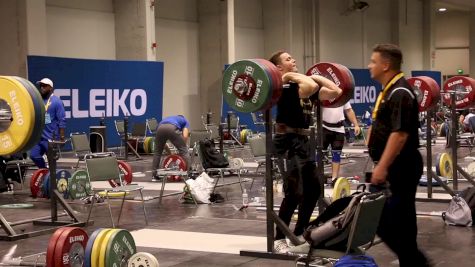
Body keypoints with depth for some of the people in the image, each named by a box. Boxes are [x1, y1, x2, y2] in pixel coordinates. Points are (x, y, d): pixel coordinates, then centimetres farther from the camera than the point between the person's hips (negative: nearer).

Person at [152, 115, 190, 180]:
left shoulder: (169, 118, 45)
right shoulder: (185, 121, 35)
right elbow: (185, 136, 14)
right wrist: (182, 146, 25)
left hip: (160, 128, 4)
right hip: (172, 128, -4)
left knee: (158, 151, 24)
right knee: (184, 151, 10)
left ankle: (155, 175, 23)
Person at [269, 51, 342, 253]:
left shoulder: (304, 85, 13)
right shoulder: (285, 87, -13)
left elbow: (335, 92, 9)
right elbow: (311, 87, -34)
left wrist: (316, 76, 15)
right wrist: (292, 76, -18)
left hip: (303, 141, 9)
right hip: (288, 142, -9)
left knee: (313, 189, 15)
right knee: (294, 193, -13)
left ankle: (299, 233, 26)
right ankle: (278, 240, -5)